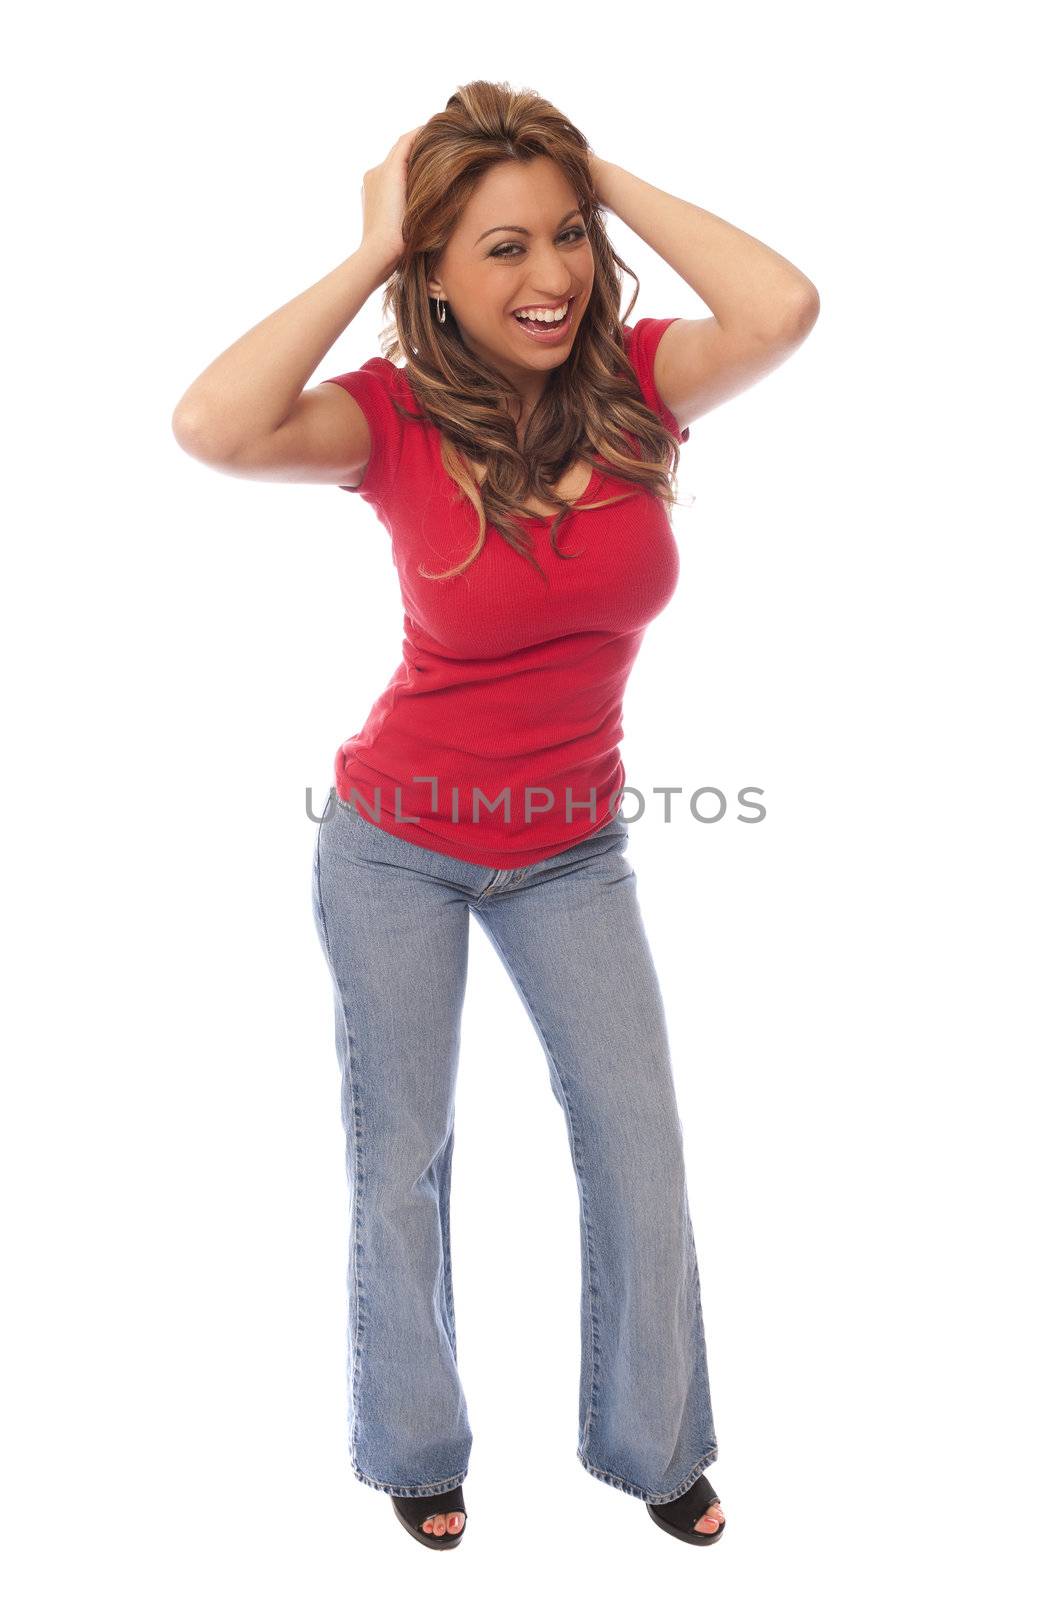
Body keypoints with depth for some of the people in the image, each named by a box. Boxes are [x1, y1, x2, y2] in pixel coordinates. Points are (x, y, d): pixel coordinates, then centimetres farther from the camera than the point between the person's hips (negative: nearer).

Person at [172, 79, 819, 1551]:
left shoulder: (631, 382, -10)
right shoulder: (397, 416, -17)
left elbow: (783, 309, -29)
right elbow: (212, 427, -36)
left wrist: (609, 180, -19)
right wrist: (367, 255, -25)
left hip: (572, 849, 2)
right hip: (399, 843, -2)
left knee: (640, 1143, 9)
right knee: (401, 1159, 13)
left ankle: (652, 1442, 34)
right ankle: (416, 1451, 38)